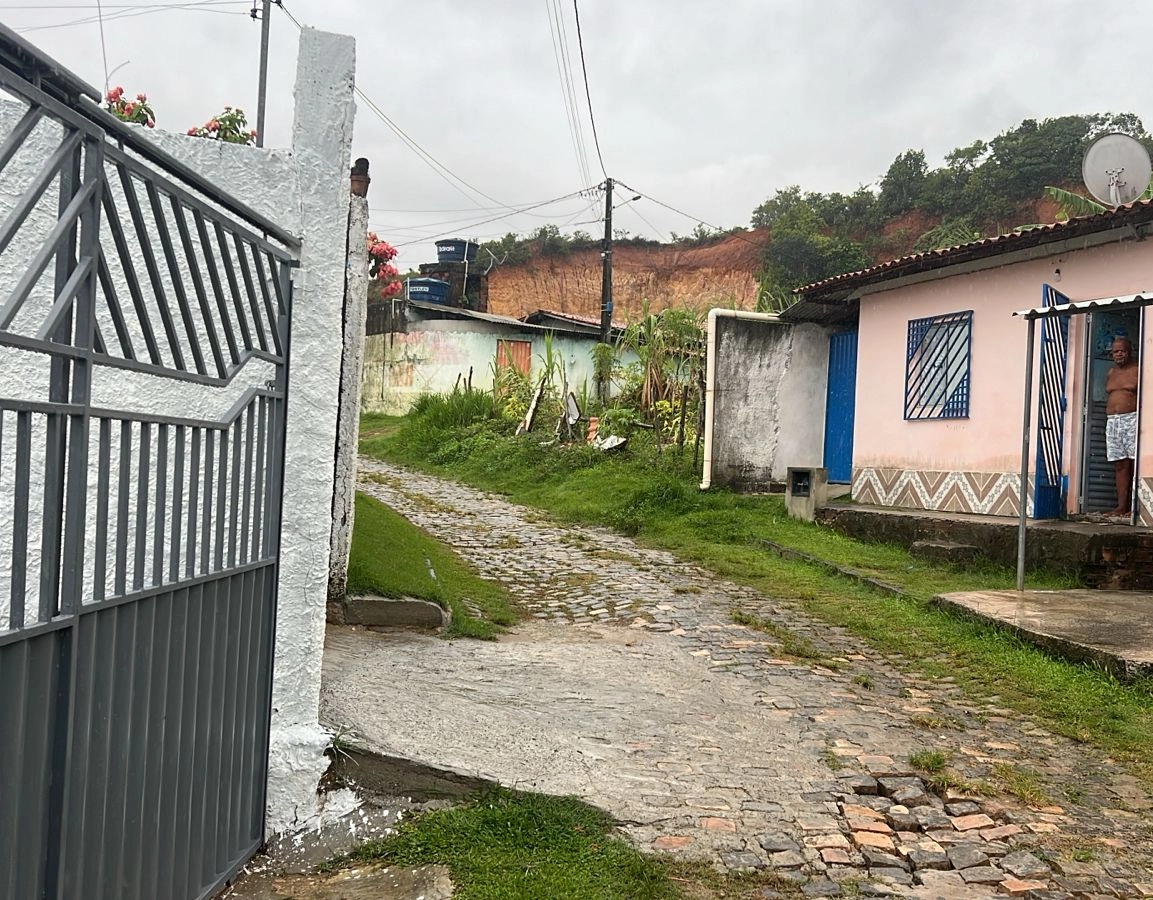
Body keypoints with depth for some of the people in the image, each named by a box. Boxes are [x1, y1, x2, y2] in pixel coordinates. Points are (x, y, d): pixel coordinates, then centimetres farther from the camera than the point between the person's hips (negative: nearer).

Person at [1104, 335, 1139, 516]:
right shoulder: (1111, 373, 19)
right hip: (1112, 421, 6)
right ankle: (1122, 507, 3)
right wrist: (1109, 419, 13)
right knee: (1120, 465, 4)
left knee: (1136, 463, -10)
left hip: (1132, 419, -6)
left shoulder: (1138, 370, 0)